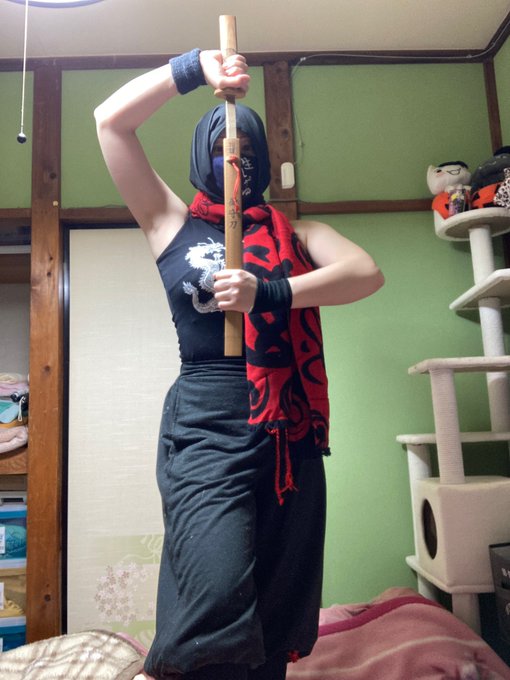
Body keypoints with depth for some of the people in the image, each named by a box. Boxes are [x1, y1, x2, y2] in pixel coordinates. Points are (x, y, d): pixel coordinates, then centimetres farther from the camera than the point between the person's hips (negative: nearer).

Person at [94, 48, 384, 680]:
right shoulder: (172, 222, 13)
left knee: (279, 619, 8)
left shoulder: (291, 232, 16)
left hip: (290, 432, 3)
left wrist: (268, 293, -16)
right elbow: (111, 119, 7)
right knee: (219, 601, -20)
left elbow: (367, 272, -2)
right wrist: (196, 66, 1)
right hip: (207, 426, -3)